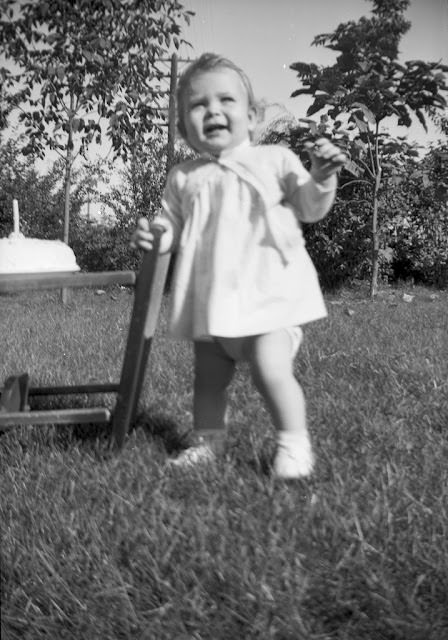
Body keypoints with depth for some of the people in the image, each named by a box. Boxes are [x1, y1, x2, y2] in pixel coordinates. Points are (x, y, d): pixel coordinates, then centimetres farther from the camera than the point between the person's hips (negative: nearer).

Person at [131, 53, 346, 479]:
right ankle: (208, 441, 32)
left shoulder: (275, 160, 3)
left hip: (269, 294, -4)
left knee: (271, 369, -17)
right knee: (208, 378, 12)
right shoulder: (183, 178, 10)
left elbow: (310, 209, 7)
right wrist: (153, 234, -7)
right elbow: (173, 226, 15)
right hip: (210, 300, 4)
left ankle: (293, 444, 3)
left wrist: (321, 178, -12)